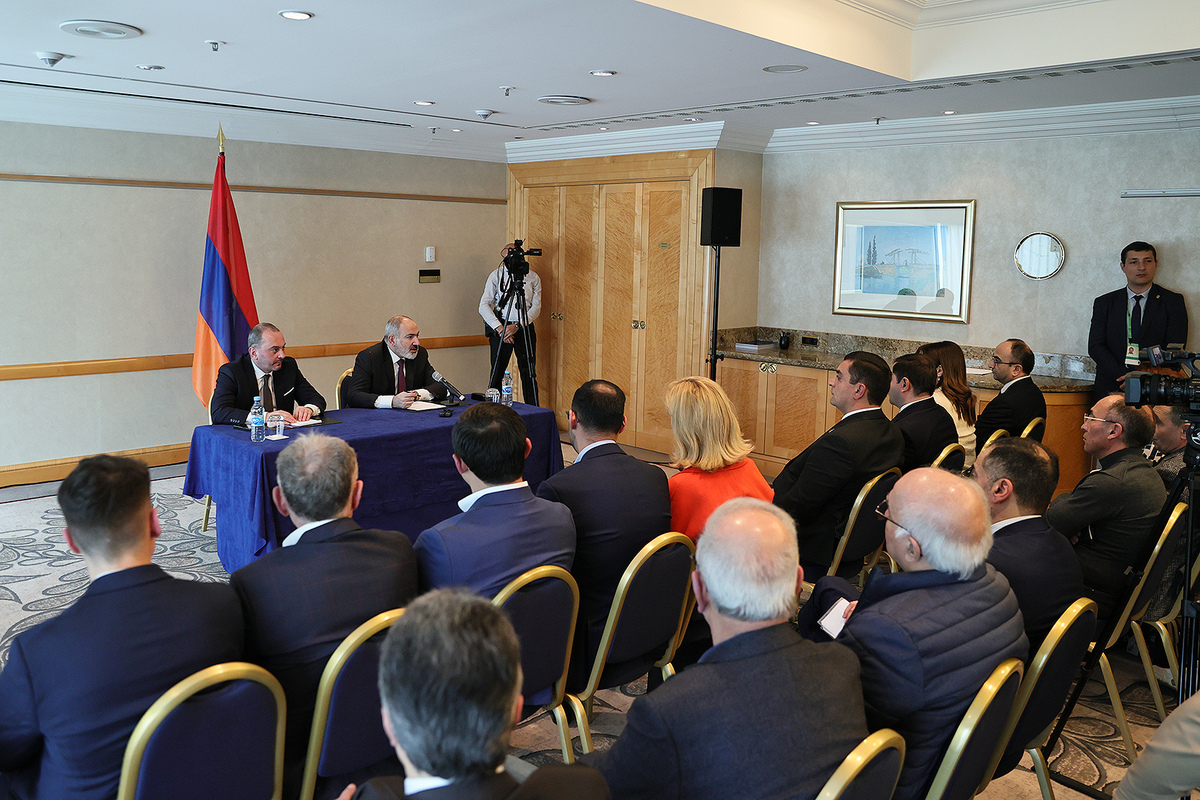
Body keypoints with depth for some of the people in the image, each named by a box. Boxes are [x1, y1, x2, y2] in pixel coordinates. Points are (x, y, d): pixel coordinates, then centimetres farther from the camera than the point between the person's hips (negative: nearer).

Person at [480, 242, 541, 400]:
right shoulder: (497, 275, 3)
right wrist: (499, 328, -13)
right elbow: (484, 306, -3)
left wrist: (517, 326, -13)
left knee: (528, 373, 2)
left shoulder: (533, 277, 6)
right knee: (497, 372, 0)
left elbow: (536, 307, 0)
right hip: (500, 328, -1)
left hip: (525, 328, 1)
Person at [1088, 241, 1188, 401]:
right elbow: (1095, 346, 4)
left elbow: (1175, 348, 1)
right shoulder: (1104, 303, 13)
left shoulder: (1173, 301, 10)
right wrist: (1125, 376, -10)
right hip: (1112, 388, 1)